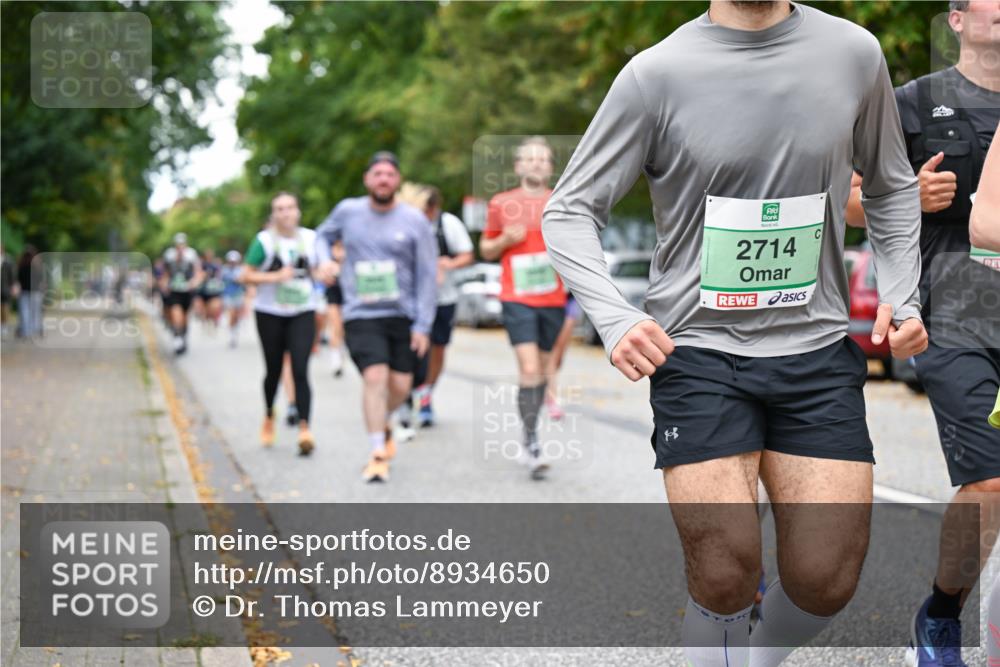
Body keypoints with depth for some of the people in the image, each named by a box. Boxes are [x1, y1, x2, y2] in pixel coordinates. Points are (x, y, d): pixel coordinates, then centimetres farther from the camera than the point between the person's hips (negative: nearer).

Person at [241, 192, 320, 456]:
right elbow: (246, 276, -5)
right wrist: (275, 277, -18)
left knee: (300, 371, -12)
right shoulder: (264, 240, -5)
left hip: (303, 313, 1)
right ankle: (269, 417, 39)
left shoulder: (310, 238, 3)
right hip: (270, 313, -1)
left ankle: (304, 429, -18)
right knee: (273, 370, 11)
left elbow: (318, 271, 15)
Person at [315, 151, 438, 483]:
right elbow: (323, 235, 22)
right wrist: (325, 259, -2)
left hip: (403, 315, 1)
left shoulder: (414, 221, -2)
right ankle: (378, 454, -9)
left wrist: (422, 325, -5)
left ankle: (381, 424, 36)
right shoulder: (348, 211, 1)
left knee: (400, 386, 2)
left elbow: (428, 275, -1)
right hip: (361, 315, -1)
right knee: (375, 376, -18)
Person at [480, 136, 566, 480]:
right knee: (529, 369, -15)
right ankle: (532, 444, -11)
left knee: (542, 369, 11)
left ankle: (530, 437, 27)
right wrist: (505, 239, -7)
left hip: (553, 300, 3)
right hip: (517, 299, -3)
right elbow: (486, 250, 13)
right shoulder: (501, 204, 5)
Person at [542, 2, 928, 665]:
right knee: (725, 574, -15)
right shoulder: (657, 74, -3)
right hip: (698, 347, -2)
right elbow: (570, 211, 0)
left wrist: (901, 296, 8)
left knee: (826, 580, -6)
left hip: (818, 347, 3)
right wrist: (615, 318, -15)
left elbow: (891, 187, 21)